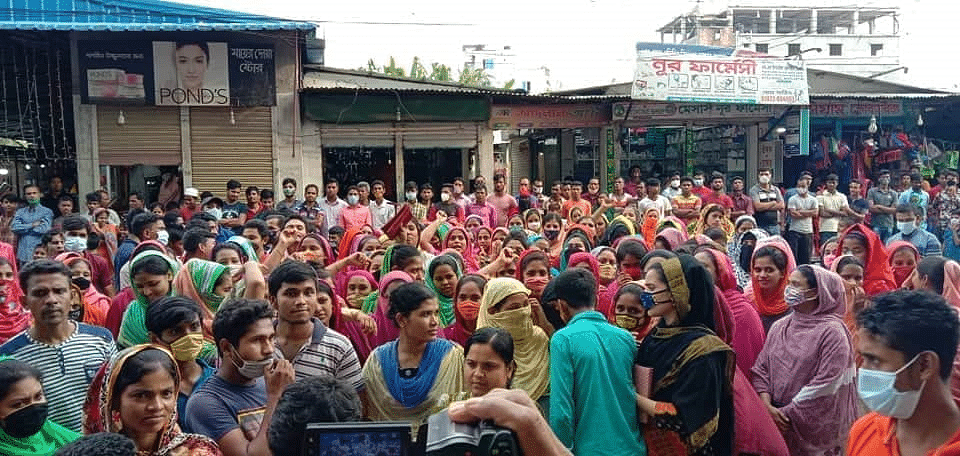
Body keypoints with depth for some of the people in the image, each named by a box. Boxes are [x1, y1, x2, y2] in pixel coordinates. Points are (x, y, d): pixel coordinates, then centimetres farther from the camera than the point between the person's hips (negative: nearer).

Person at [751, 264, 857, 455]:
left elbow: (825, 384, -17)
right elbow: (761, 369, 4)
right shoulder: (779, 327, 6)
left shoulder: (832, 332, -12)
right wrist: (768, 405, -10)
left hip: (814, 428, -5)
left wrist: (788, 413, -15)